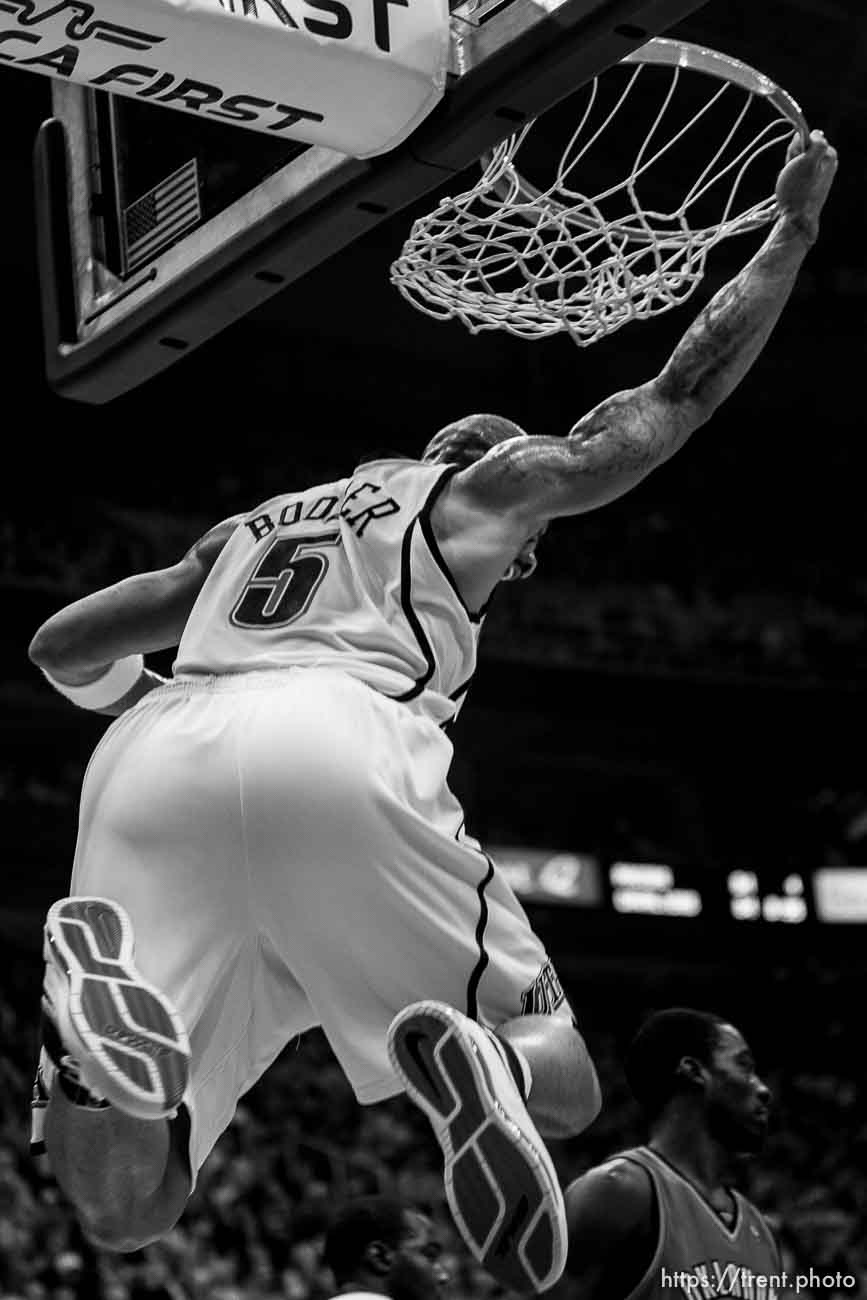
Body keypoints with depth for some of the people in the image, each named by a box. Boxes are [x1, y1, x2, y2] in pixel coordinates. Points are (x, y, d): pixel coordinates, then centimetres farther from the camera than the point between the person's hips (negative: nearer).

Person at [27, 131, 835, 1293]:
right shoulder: (486, 480, 30)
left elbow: (62, 651, 41)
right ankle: (484, 1066, -25)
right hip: (338, 741, -4)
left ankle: (96, 998, -31)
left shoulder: (249, 527, 40)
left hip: (154, 757, 4)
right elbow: (688, 388, 36)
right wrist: (796, 226, 48)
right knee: (562, 1083, 13)